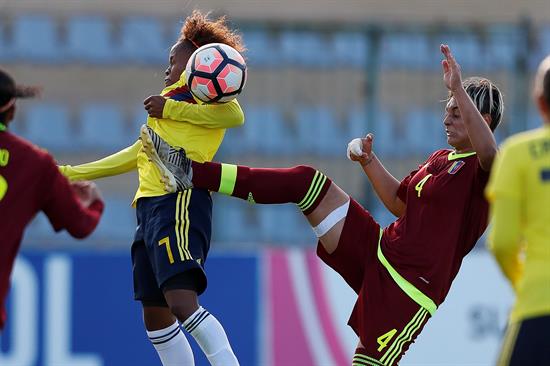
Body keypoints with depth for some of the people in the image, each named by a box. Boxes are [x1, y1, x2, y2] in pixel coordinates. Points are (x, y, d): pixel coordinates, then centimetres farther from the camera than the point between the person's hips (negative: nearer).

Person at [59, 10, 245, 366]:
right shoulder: (179, 97, 30)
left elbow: (233, 114, -18)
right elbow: (138, 155, 37)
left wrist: (168, 108, -12)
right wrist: (70, 174, 40)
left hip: (179, 202, -10)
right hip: (152, 206, 10)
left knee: (182, 301, -25)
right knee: (155, 315, 8)